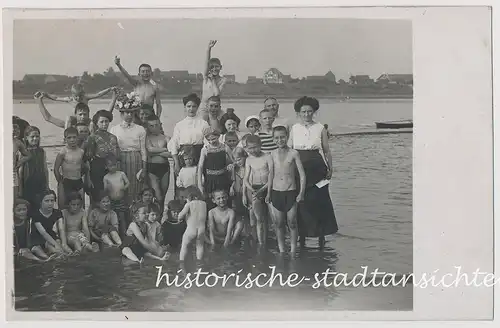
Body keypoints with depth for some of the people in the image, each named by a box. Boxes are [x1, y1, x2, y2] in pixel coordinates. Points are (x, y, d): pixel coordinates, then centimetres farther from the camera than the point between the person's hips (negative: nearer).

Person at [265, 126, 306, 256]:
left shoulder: (293, 153, -5)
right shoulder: (273, 154, 5)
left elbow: (302, 175, -5)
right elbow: (271, 174, 11)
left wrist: (301, 192, -11)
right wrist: (268, 193, 11)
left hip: (291, 193, -3)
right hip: (276, 193, 3)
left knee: (292, 223, 0)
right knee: (278, 224, 6)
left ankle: (293, 251, 11)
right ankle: (281, 251, 17)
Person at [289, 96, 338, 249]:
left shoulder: (320, 128, 3)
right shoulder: (294, 129, 6)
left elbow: (327, 151, 6)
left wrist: (330, 168, -2)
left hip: (317, 169, -1)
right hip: (299, 168, 1)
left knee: (319, 201, -1)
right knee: (301, 203, 3)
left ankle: (321, 234, 10)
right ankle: (302, 235, 15)